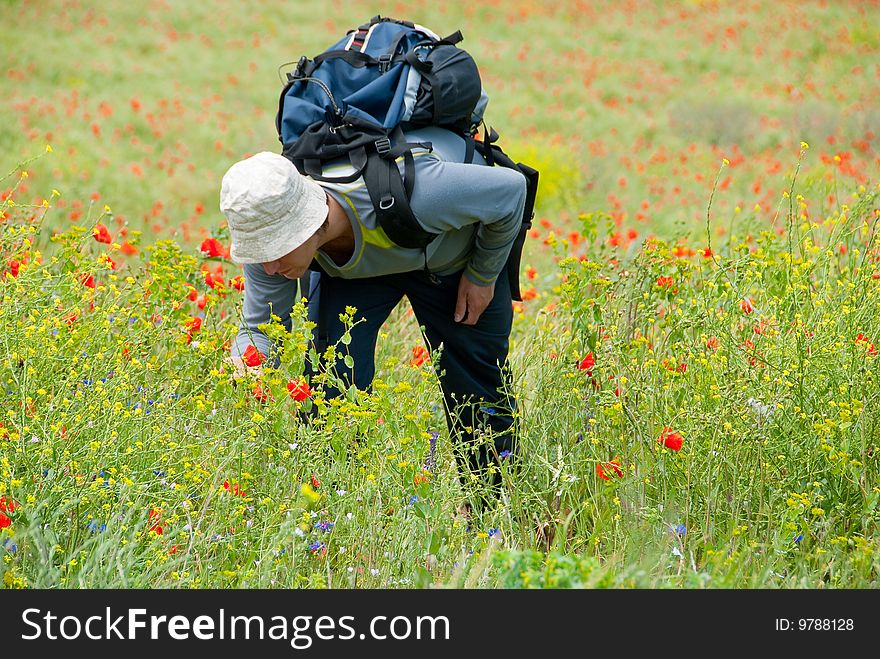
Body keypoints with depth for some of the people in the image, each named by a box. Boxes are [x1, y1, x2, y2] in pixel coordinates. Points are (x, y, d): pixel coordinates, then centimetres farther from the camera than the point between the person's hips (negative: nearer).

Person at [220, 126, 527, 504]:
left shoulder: (406, 193, -49)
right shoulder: (269, 231, -34)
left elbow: (510, 188, -31)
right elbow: (260, 327, -21)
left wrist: (483, 276, -18)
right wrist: (243, 370, -46)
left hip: (460, 248, -2)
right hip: (352, 261, 3)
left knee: (478, 375, 3)